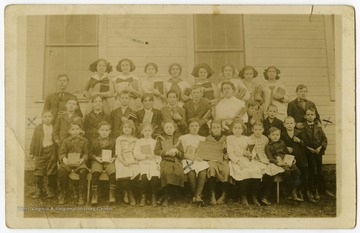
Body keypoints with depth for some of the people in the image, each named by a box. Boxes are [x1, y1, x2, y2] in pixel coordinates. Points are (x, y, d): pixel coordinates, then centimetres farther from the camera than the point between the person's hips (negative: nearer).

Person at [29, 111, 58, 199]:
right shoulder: (38, 128, 5)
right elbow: (34, 140, 6)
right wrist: (32, 152, 4)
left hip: (51, 150, -1)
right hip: (41, 151, 1)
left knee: (51, 172, 3)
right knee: (38, 172, 2)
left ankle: (51, 191, 15)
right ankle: (39, 191, 13)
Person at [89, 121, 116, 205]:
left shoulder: (113, 141, 14)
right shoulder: (94, 141, 15)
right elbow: (90, 153, 11)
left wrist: (113, 158, -10)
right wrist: (96, 157, -8)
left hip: (109, 161, 0)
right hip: (97, 161, 0)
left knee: (113, 172, -31)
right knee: (95, 173, -32)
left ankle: (112, 195, -21)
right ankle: (94, 195, -24)